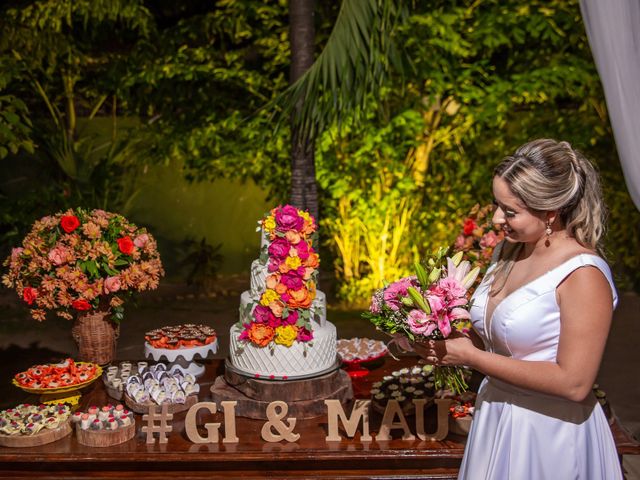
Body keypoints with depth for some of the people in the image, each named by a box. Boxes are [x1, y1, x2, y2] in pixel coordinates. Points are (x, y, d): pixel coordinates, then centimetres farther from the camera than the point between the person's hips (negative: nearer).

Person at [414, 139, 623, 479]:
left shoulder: (583, 275, -21)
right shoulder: (510, 250, 1)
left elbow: (573, 382, -23)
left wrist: (470, 356, -20)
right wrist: (447, 341, -9)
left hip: (549, 434, -7)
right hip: (495, 420, 7)